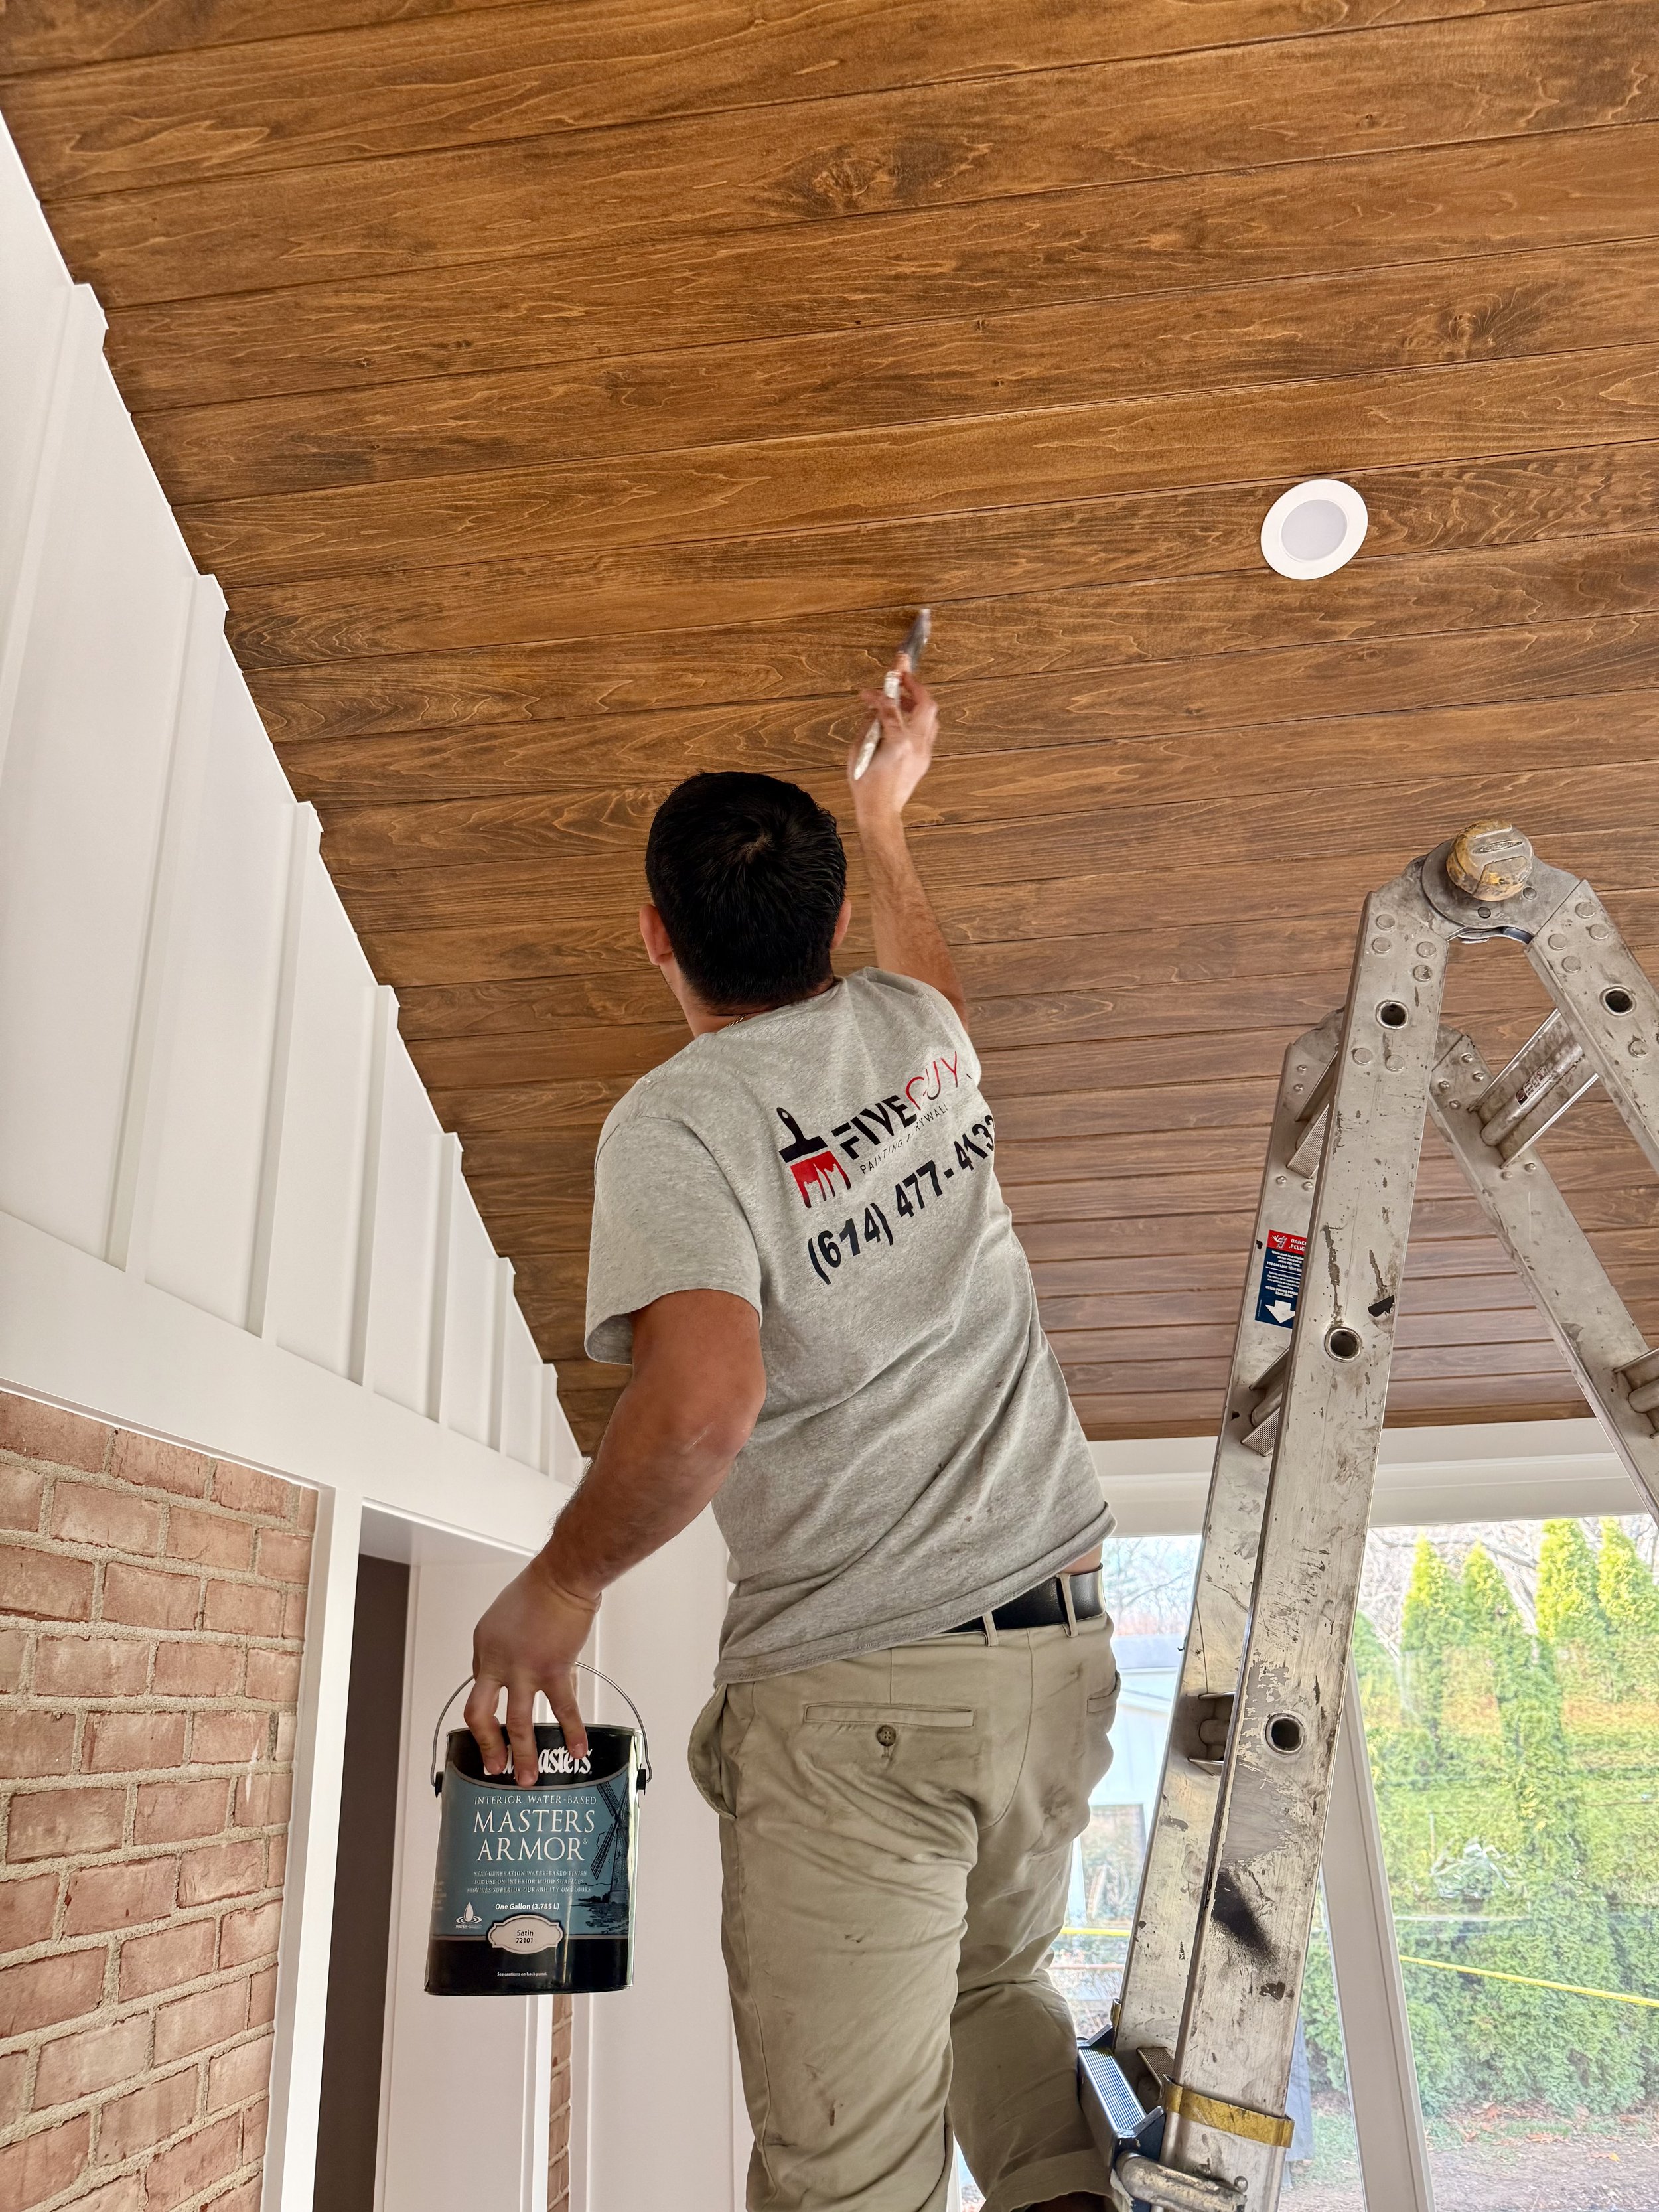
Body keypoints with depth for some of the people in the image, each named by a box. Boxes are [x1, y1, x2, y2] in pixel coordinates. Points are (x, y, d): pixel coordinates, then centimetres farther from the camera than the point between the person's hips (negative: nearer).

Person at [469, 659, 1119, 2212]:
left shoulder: (678, 1118, -11)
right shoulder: (918, 1032, 8)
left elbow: (703, 1400, -26)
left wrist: (555, 1587, -10)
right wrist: (883, 816, 47)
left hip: (856, 1685, -7)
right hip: (1060, 1640, 7)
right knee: (992, 1981, 27)